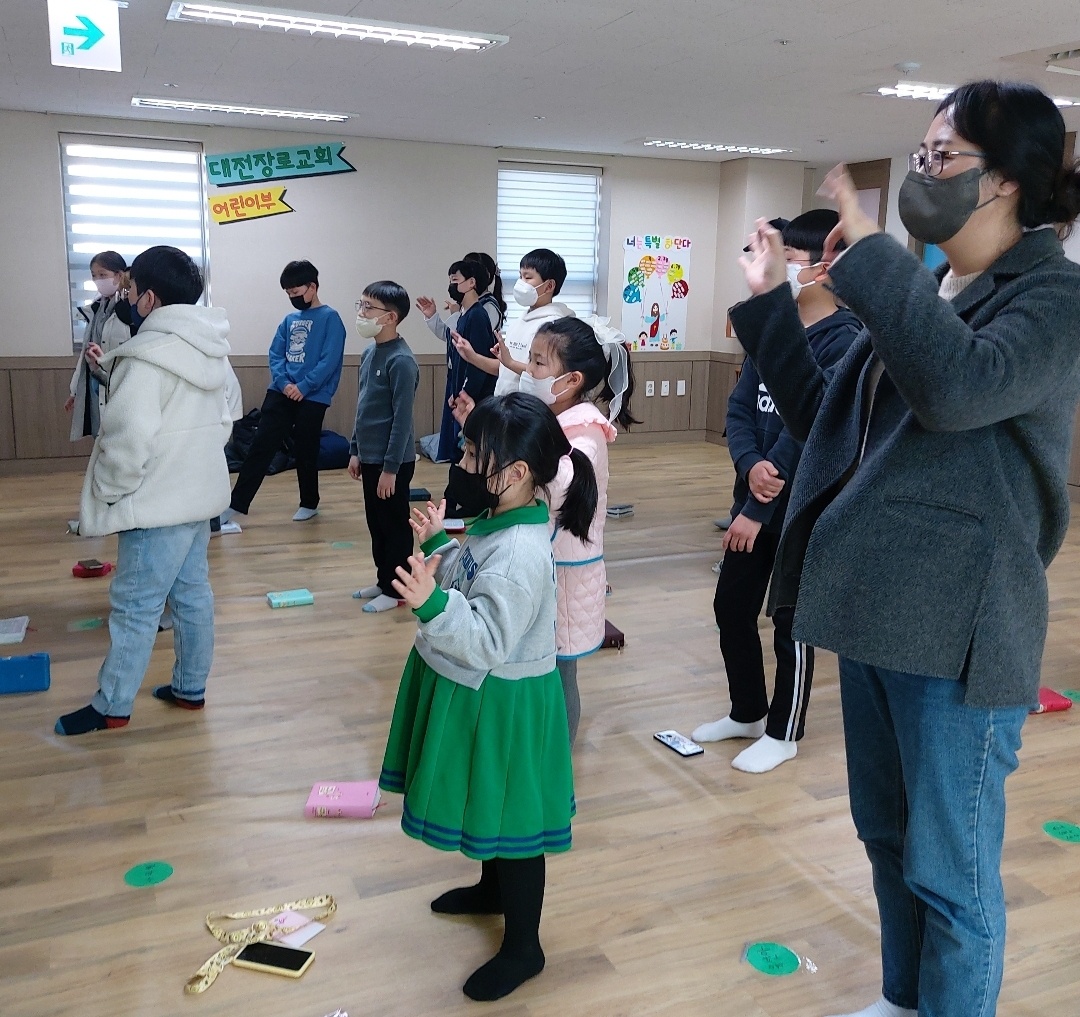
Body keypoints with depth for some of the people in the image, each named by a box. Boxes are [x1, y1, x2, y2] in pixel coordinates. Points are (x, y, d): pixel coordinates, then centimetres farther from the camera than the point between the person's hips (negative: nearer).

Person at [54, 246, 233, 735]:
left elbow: (128, 442, -23)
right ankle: (190, 687, 26)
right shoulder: (208, 352, 8)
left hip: (159, 505, -9)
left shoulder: (148, 358, -20)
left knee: (134, 606, 1)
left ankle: (111, 707, 13)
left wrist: (104, 493, -9)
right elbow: (222, 422, 15)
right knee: (193, 594, 15)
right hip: (199, 494, 9)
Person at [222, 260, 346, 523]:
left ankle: (309, 504, 24)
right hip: (281, 392, 5)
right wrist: (283, 383, -8)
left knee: (305, 451, 5)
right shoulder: (289, 320, 13)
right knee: (261, 446, -1)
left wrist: (303, 387, -17)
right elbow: (275, 354, 9)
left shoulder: (330, 318, -5)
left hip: (312, 397, -5)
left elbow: (329, 361, -14)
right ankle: (236, 504, -1)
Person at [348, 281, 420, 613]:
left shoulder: (401, 360, -18)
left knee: (394, 526, 4)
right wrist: (355, 451, 16)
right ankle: (383, 581, 31)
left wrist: (390, 468, -20)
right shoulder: (369, 354, 8)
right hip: (370, 457, 9)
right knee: (376, 524, 17)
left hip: (392, 461, -8)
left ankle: (396, 589, 16)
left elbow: (402, 419, -20)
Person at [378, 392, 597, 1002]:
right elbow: (465, 581, 14)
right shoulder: (496, 522, 1)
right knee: (487, 807, 29)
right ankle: (493, 888, 54)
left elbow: (487, 641, -32)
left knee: (509, 818, 8)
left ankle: (523, 947, 27)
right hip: (473, 692, 10)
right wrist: (435, 543, 2)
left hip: (502, 703, -10)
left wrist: (432, 603, -42)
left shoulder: (521, 551, -30)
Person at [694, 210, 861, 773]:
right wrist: (751, 465, -18)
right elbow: (739, 407, 2)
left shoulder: (845, 340, -16)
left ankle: (783, 733, 26)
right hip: (756, 494, 7)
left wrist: (759, 509, -20)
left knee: (792, 621, 7)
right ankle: (747, 712, 34)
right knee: (731, 606, 14)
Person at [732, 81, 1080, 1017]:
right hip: (877, 603, 8)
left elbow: (961, 388, -31)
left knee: (950, 868, 5)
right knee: (889, 836, 22)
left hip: (957, 625, -8)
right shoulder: (923, 292, 12)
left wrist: (870, 257, -23)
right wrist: (769, 303, 11)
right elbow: (826, 418, 15)